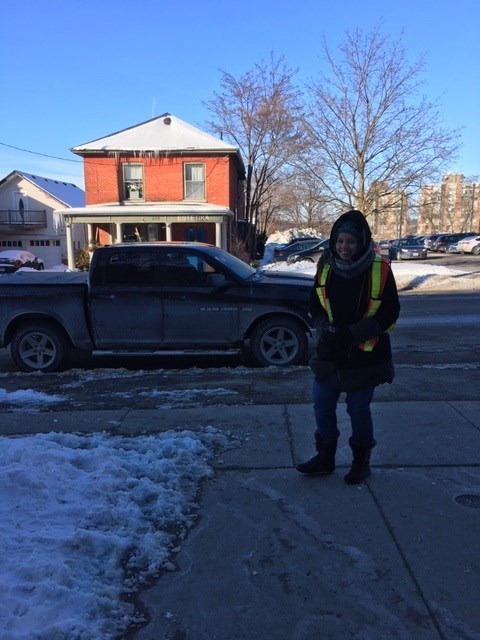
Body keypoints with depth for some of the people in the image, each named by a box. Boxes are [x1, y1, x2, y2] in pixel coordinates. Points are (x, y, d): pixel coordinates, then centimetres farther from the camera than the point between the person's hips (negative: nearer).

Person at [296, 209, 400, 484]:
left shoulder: (380, 268, -13)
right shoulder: (326, 265, -2)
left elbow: (390, 312, -10)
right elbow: (315, 303, 7)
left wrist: (353, 333, -20)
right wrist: (324, 327, -13)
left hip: (365, 356, -4)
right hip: (330, 353, 4)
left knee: (359, 409, 9)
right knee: (323, 406, 12)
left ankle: (361, 461, 32)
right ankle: (325, 458, 33)